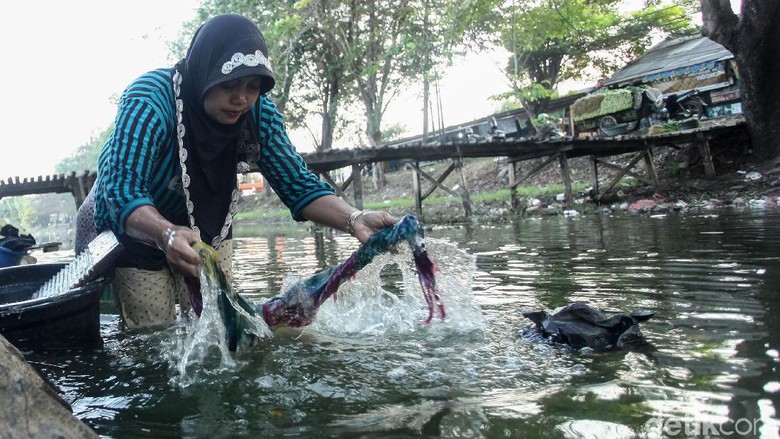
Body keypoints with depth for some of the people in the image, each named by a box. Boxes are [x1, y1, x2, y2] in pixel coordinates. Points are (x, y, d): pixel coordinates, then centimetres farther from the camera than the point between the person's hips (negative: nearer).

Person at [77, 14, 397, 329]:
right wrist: (167, 234, -61)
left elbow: (298, 184, -19)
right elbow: (123, 189, -40)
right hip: (134, 226, -3)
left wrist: (354, 220, -37)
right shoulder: (149, 101, -32)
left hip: (207, 227, 4)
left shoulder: (259, 113, -19)